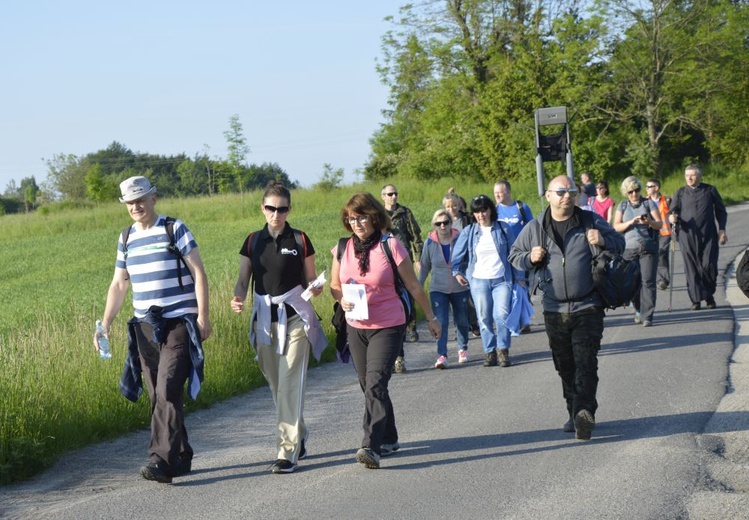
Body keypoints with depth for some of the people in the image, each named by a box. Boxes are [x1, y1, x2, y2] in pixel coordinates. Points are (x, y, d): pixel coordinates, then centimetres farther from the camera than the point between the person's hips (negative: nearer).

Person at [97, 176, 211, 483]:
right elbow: (118, 285, 17)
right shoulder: (126, 238, 12)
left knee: (168, 392, -16)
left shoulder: (174, 229, -2)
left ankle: (161, 460, -19)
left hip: (179, 324, -6)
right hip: (144, 327, 6)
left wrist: (203, 316, -12)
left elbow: (198, 273, -5)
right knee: (158, 397, 6)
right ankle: (180, 457, 16)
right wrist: (105, 325, 8)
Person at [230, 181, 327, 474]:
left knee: (290, 384, -11)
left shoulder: (300, 240, 0)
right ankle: (298, 438, 30)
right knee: (276, 386, 11)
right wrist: (237, 299, -15)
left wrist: (315, 288, -18)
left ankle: (287, 452, -10)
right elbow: (243, 279, 6)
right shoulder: (253, 241, 7)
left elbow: (310, 281, 5)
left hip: (295, 319, -4)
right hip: (264, 319, 4)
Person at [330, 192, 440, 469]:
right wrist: (342, 300, -8)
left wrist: (431, 317, 6)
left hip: (387, 326, -5)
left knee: (375, 384, -17)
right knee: (369, 386, 12)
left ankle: (371, 446, -23)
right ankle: (389, 440, 28)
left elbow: (413, 285, -1)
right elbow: (335, 285, 15)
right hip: (356, 328, 5)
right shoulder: (343, 249, 3)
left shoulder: (390, 245, -9)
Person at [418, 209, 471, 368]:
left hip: (460, 288, 1)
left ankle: (463, 350, 34)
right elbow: (425, 267, 6)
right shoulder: (430, 243, -5)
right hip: (438, 289, 0)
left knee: (462, 321, 13)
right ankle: (441, 355, -14)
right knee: (441, 322, -12)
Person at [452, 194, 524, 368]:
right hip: (479, 280, 2)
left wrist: (519, 277, 7)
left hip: (502, 279, -1)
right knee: (484, 318, 1)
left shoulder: (503, 228, 4)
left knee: (502, 314, -14)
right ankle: (490, 353, 8)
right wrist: (457, 272, -7)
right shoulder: (468, 232, 6)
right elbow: (457, 254, 10)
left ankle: (503, 351, -8)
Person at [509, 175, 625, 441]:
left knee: (586, 363, -12)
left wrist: (603, 241, -13)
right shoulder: (535, 229, 5)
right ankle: (576, 414, 17)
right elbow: (514, 255, 16)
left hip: (588, 308, -2)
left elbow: (620, 243, 10)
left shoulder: (591, 221, 2)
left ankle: (584, 411, -21)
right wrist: (530, 257, -6)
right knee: (565, 366, 8)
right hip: (554, 310, 3)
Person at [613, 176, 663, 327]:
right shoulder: (623, 206, 12)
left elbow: (659, 224, 5)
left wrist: (649, 222, -16)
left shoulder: (648, 203, 9)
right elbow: (616, 227, 2)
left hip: (648, 248, -2)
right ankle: (638, 310, 22)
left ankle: (647, 316, -9)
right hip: (629, 248, 2)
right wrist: (631, 222, -13)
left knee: (648, 281, -10)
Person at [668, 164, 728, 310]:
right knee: (692, 268, -3)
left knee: (709, 266, -6)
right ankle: (696, 300, 2)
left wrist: (722, 230, 4)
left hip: (708, 236, -1)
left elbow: (721, 211, 14)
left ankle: (709, 296, 15)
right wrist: (671, 217, -15)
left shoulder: (710, 190, 9)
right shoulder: (680, 193, 11)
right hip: (687, 236, 1)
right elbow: (672, 212, 9)